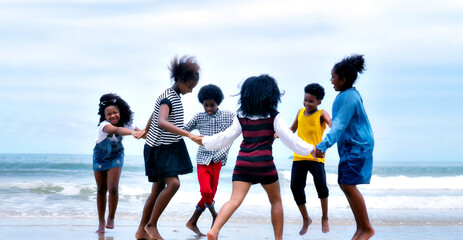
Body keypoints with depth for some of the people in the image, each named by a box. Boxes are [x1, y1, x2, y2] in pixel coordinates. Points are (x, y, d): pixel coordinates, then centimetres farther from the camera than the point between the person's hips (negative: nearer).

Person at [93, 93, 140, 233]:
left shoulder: (126, 124, -18)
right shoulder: (104, 125, -32)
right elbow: (116, 130, -53)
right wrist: (133, 133, -69)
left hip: (116, 157, 1)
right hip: (100, 157, -1)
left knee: (113, 189, -16)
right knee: (101, 190, 7)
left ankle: (111, 218, 4)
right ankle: (101, 223, 18)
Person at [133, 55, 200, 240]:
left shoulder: (174, 96, 11)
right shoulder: (168, 98, -19)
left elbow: (154, 115, 27)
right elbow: (162, 122, -38)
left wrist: (146, 131, 43)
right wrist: (189, 135, -45)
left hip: (169, 148, 9)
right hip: (160, 148, -9)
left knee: (159, 189, 8)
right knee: (173, 183, -21)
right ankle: (151, 224, -12)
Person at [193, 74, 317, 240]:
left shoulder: (241, 116, 9)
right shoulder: (273, 116, 0)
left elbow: (226, 137, 13)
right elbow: (288, 137, -4)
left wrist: (206, 141, 28)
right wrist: (310, 149, 3)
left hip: (243, 162, 2)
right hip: (264, 163, -2)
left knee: (235, 200, -7)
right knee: (276, 201, 16)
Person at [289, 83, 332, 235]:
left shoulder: (321, 114, 0)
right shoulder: (300, 112, 13)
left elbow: (332, 124, -20)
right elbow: (293, 129, 29)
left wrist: (332, 126, -44)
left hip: (316, 156, -5)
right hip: (299, 157, 5)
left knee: (320, 183, -22)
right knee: (296, 187, -2)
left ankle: (325, 219, 0)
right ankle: (306, 219, 20)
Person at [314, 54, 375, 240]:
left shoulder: (349, 97, -19)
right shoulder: (348, 94, 12)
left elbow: (339, 125, -28)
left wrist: (323, 145, -35)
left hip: (357, 147, -10)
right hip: (348, 146, 10)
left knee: (349, 185, -14)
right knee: (345, 185, 9)